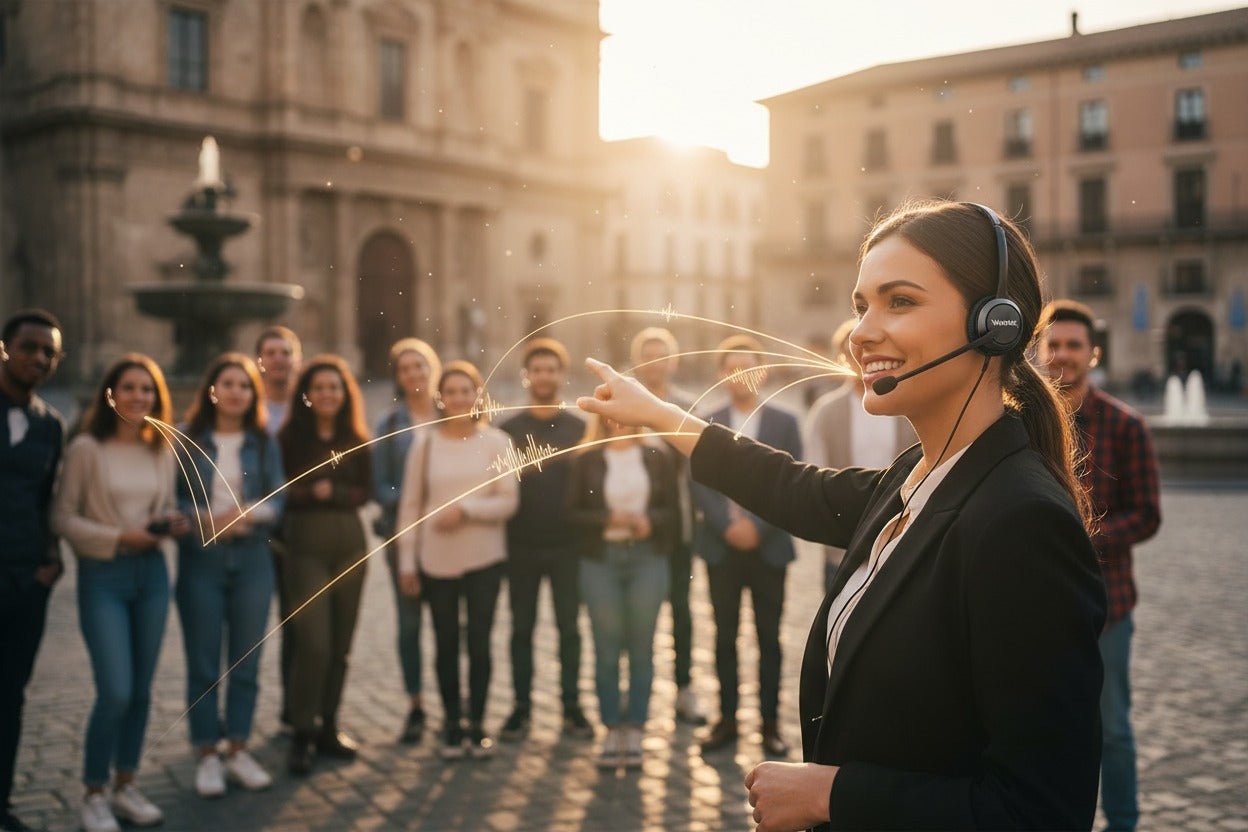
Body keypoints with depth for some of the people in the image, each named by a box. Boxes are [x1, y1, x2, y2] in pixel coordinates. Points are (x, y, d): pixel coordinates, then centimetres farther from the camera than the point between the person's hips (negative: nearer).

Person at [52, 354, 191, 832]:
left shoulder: (163, 452, 7)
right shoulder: (86, 449, -7)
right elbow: (62, 518, -7)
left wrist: (174, 524, -5)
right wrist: (119, 538, -16)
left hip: (152, 575, 5)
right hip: (103, 576, -5)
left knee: (141, 690, 9)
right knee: (115, 692, -10)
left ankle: (125, 787, 23)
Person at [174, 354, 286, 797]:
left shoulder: (264, 444, 6)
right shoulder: (186, 440, -1)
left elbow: (279, 498, 2)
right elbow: (170, 498, -3)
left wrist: (250, 513, -17)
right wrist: (207, 519, -17)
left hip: (252, 558, 2)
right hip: (200, 558, -2)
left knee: (246, 660, 7)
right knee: (203, 661, 2)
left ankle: (238, 750, 18)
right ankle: (206, 755, 13)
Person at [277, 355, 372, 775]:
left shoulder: (357, 441, 9)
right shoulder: (289, 437, -2)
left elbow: (365, 491, 6)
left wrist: (332, 493, -9)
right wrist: (311, 493, -12)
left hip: (350, 543, 4)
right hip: (305, 543, -4)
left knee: (340, 643, 8)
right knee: (314, 642, -10)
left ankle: (327, 726, 21)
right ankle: (302, 733, 3)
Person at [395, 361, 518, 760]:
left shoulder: (496, 442, -3)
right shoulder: (425, 445, 1)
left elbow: (508, 501, -5)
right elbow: (410, 506, 4)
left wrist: (465, 508, -17)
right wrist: (406, 561, 3)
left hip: (484, 559, -1)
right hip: (436, 562, 1)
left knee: (479, 642, 3)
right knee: (446, 644, 8)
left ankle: (477, 726, 16)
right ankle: (452, 727, 18)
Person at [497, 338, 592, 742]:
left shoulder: (579, 429, 4)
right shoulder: (509, 429, 5)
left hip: (567, 545, 0)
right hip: (520, 546, 0)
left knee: (569, 627, 5)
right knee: (521, 628, 7)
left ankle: (572, 707, 15)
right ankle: (521, 707, 16)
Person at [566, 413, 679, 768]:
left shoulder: (657, 458, 6)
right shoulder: (587, 460, 4)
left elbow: (672, 510, 7)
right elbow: (573, 513, 2)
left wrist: (650, 521, -12)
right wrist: (608, 519, -13)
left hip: (648, 558, 1)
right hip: (601, 559, -1)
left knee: (641, 648, 3)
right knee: (606, 649, 2)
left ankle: (635, 731, 13)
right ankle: (611, 729, 14)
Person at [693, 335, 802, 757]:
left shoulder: (784, 423, 3)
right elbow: (699, 485, 1)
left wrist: (759, 527, -12)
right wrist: (728, 526, -12)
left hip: (768, 548, -1)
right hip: (722, 547, 1)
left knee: (768, 638, 5)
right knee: (725, 636, 6)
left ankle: (770, 722, 13)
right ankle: (727, 718, 15)